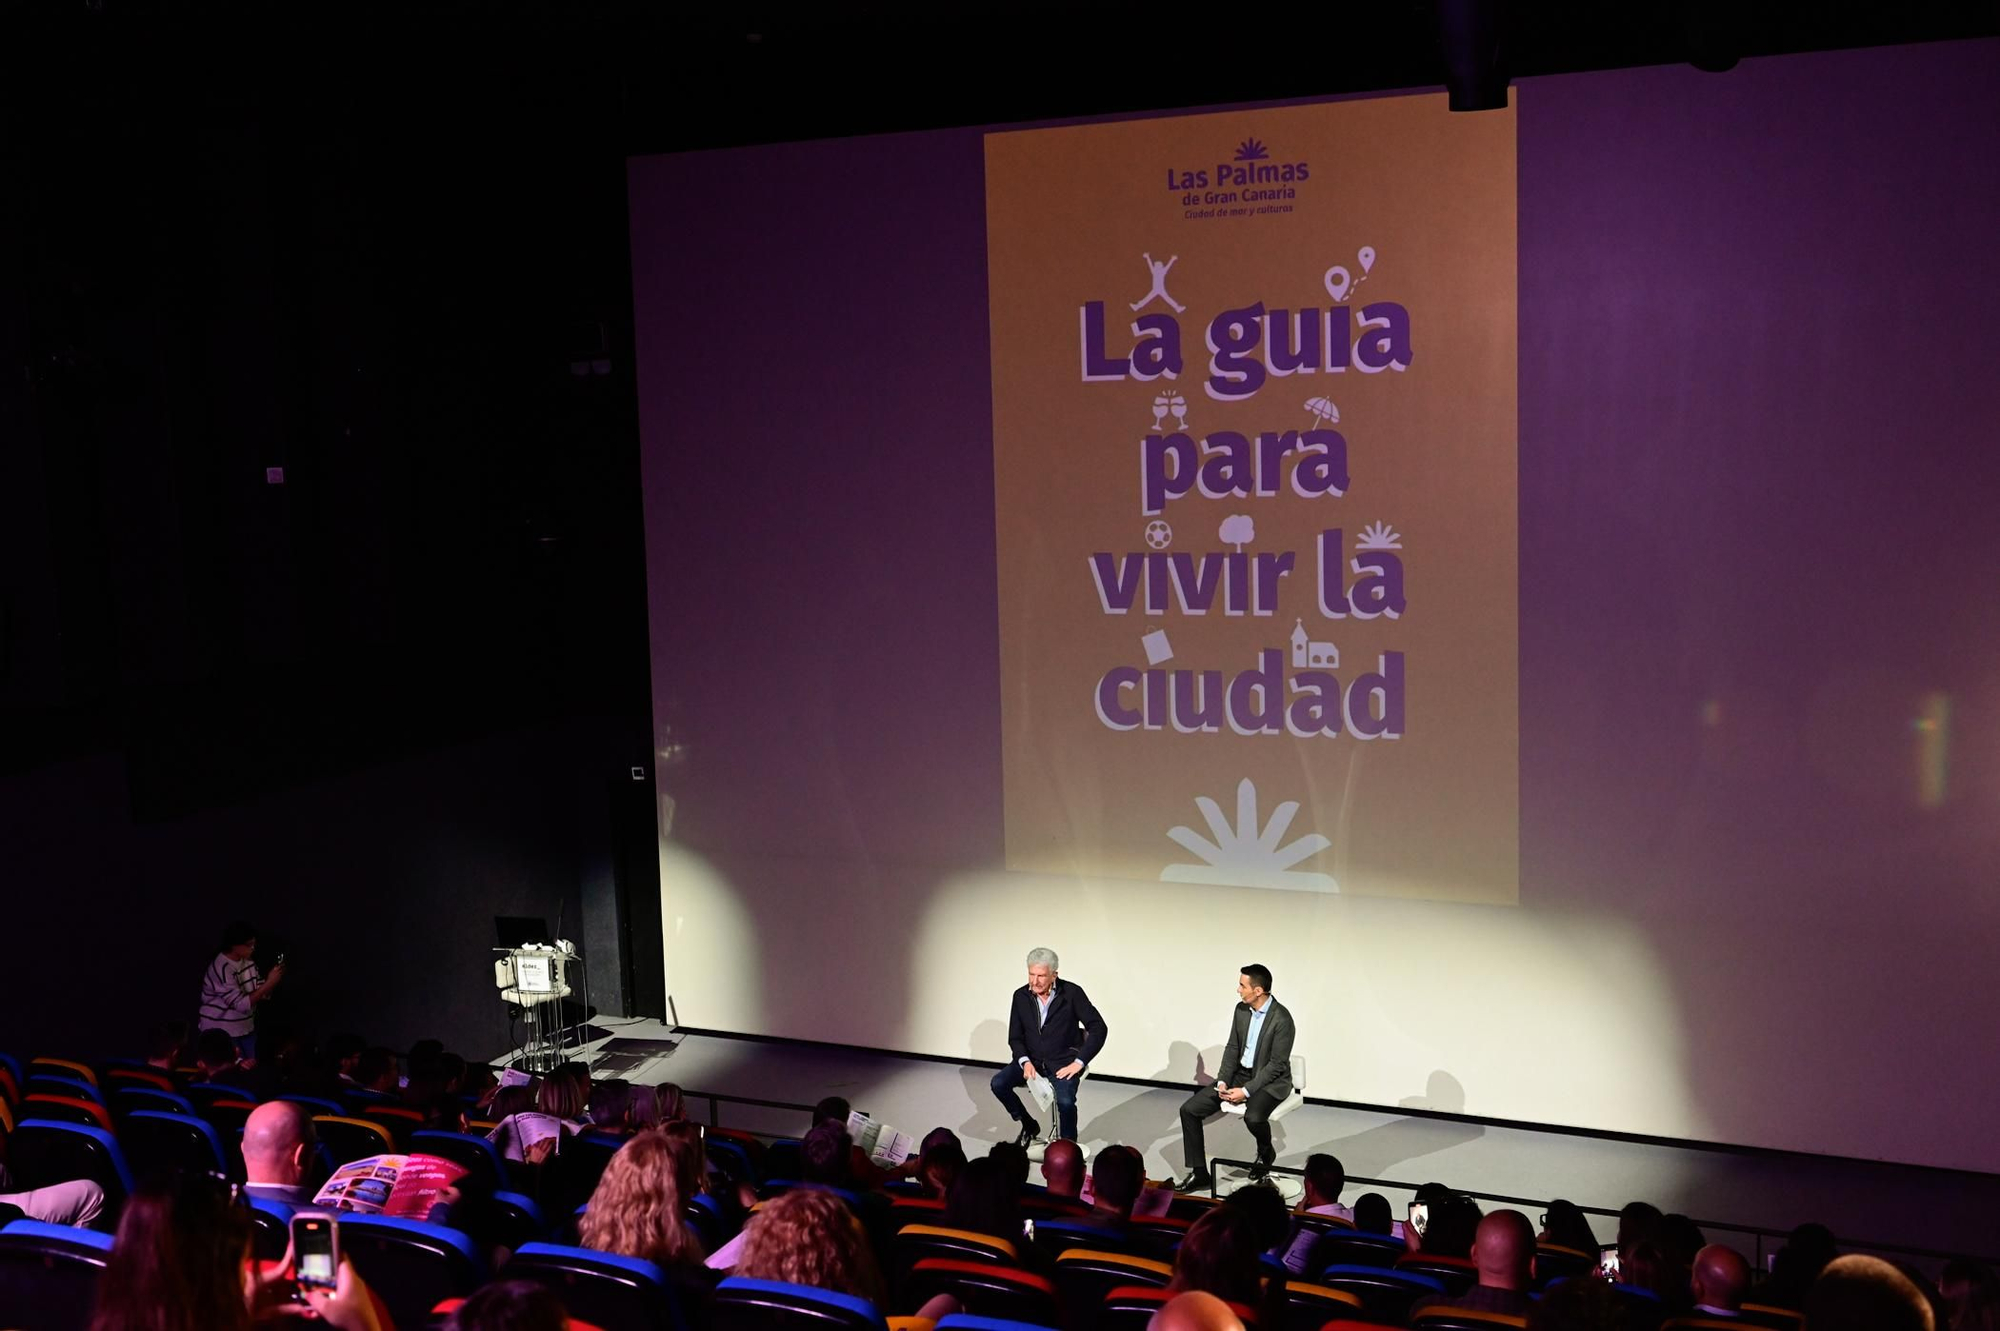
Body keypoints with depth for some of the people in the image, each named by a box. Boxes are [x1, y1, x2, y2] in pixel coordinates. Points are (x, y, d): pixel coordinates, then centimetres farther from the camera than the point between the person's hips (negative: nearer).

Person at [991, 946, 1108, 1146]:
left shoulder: (1072, 993, -11)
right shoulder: (1021, 996, 0)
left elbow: (1099, 1028, -11)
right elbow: (1015, 1037, 6)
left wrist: (1079, 1062, -17)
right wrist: (1025, 1062, -14)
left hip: (1063, 1062, -4)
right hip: (1032, 1060, 4)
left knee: (1065, 1101, -30)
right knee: (998, 1083, -17)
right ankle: (1029, 1125, 7)